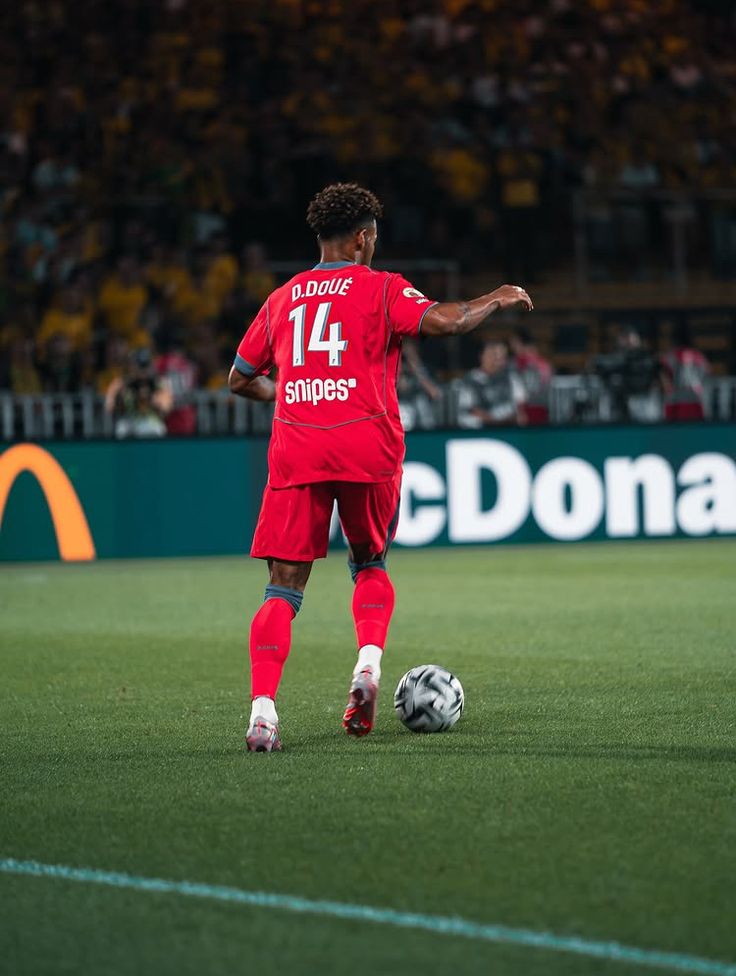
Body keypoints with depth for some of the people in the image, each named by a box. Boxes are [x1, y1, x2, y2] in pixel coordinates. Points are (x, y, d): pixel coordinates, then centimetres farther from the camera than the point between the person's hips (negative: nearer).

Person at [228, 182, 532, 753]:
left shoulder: (283, 299, 17)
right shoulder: (382, 289, 5)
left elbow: (240, 380, 24)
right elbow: (446, 322, -10)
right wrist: (496, 300, 8)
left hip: (296, 454, 2)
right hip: (367, 450, -2)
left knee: (284, 588, -1)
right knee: (370, 565, 22)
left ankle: (262, 709, -18)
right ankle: (369, 663, -2)